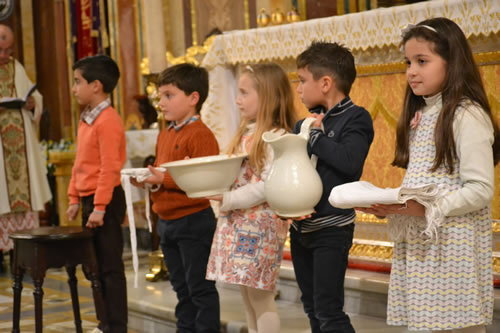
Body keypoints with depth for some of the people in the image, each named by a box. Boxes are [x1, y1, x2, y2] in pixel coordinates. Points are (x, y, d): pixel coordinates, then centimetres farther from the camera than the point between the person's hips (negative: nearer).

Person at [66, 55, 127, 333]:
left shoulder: (108, 120, -17)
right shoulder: (86, 118, 13)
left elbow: (109, 167, -21)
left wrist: (100, 207, -22)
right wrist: (75, 198, 17)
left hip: (106, 200, -10)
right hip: (88, 198, 10)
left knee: (111, 266, -3)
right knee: (96, 265, 15)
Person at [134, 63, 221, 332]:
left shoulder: (201, 135, -16)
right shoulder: (164, 135, 13)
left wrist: (164, 179, -24)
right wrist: (147, 178, 1)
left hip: (194, 220, -9)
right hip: (166, 220, 9)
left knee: (200, 287, 0)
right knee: (181, 287, 17)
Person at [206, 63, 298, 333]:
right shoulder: (245, 134, 14)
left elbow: (268, 186, -20)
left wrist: (227, 199, -20)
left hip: (261, 223, -9)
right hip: (237, 223, 9)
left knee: (260, 295, -5)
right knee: (247, 296, 13)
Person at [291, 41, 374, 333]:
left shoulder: (355, 118, -9)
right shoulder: (306, 122, 12)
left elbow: (350, 160, -26)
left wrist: (316, 135, -16)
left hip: (332, 227, -7)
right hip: (301, 226, 8)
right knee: (312, 308, 15)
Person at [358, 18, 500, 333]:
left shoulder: (467, 115, -11)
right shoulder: (419, 115, 14)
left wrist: (427, 209, -22)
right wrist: (391, 206, 0)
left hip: (453, 245, -7)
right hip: (417, 244, 8)